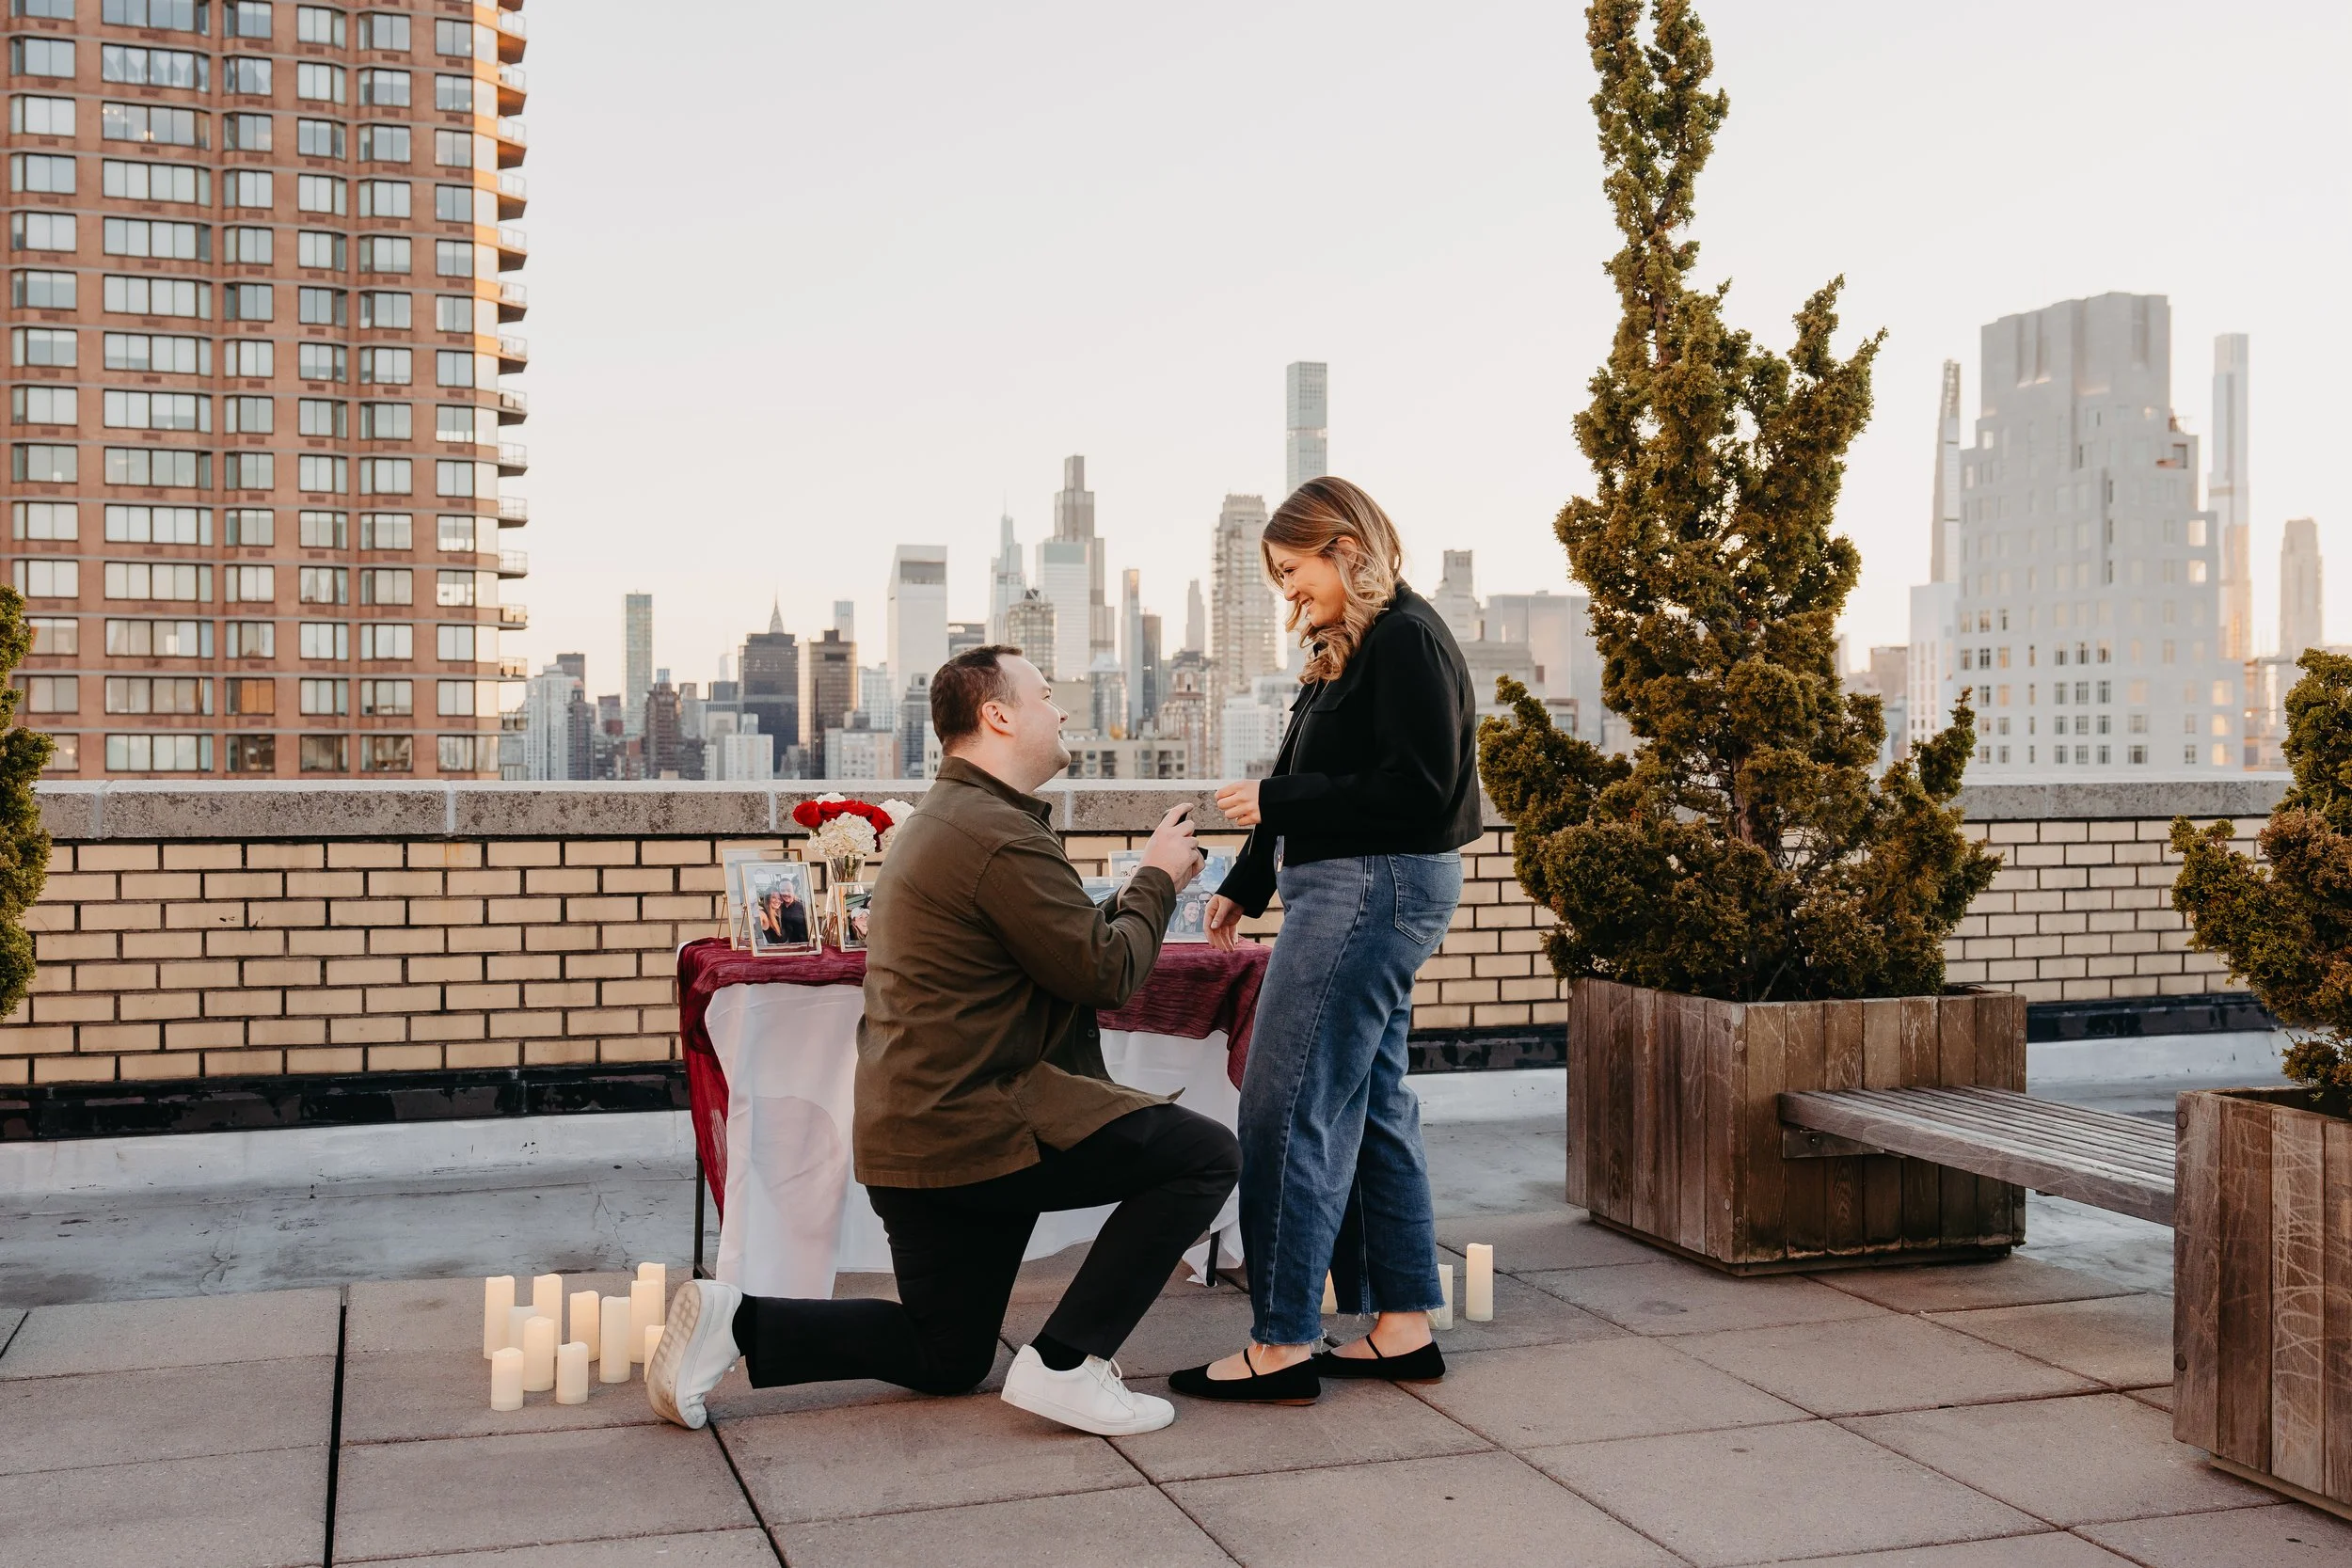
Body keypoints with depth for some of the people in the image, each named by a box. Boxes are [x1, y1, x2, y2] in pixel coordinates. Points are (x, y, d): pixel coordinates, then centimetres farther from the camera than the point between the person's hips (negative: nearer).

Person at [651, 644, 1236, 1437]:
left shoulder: (941, 819, 18)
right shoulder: (1001, 835, -17)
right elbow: (1106, 973, -13)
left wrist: (1147, 881, 17)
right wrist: (1158, 879, 1)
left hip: (907, 1130, 11)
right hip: (976, 1127, -11)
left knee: (945, 1360, 21)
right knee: (1207, 1155, -6)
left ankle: (736, 1321, 8)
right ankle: (1065, 1362, -8)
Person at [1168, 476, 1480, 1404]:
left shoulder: (1406, 639, -12)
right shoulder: (1347, 649, 17)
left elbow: (1418, 790, -20)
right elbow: (1311, 786, 20)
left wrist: (1277, 802, -17)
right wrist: (1245, 883, 18)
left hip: (1377, 888, -10)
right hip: (1351, 892, 10)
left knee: (1288, 1109, -9)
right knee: (1370, 1108, 12)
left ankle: (1283, 1345, -4)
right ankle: (1402, 1326, 19)